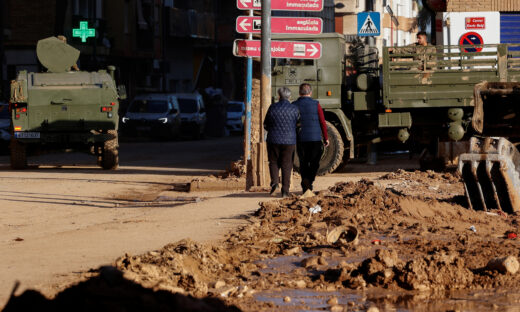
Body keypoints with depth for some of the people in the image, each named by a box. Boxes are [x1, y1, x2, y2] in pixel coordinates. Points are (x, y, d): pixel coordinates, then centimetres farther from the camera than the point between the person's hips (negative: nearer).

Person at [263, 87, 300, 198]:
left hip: (273, 140, 0)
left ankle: (274, 181, -6)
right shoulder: (294, 109, -5)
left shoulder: (273, 108, -3)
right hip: (289, 141, 0)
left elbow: (266, 125, 5)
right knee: (286, 166, 5)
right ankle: (285, 190, 3)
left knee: (274, 162, 16)